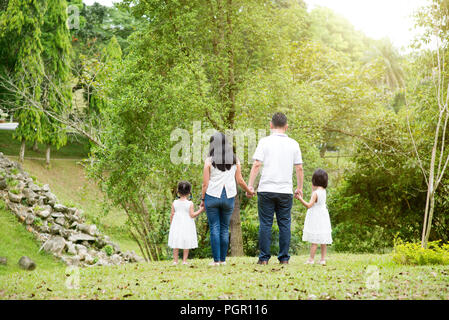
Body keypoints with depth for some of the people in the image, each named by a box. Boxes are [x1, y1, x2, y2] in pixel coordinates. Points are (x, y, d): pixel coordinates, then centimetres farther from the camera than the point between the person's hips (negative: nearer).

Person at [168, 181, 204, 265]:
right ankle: (184, 260, 0)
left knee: (176, 244, 6)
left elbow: (172, 215, 2)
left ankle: (175, 260, 3)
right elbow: (192, 215, -10)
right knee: (186, 244, 3)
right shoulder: (190, 203, -8)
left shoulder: (175, 203, 0)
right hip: (187, 226, -2)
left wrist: (171, 225, 13)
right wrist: (200, 210, 0)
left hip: (176, 224, 2)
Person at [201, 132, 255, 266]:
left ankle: (216, 260, -4)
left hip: (212, 196, -2)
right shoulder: (235, 160, 4)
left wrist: (202, 199, 6)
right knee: (224, 229, 10)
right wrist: (249, 191, 21)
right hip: (229, 197, 2)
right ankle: (223, 259, 10)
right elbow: (240, 180, 5)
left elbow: (205, 183, -4)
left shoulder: (209, 161, -3)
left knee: (214, 228, 1)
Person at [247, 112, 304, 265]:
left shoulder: (265, 141, -1)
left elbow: (256, 165, -7)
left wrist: (250, 185, -2)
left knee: (265, 224, 2)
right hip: (286, 190, 2)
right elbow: (299, 168, 8)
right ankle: (284, 258, 6)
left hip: (266, 189, -2)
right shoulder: (293, 144, 7)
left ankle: (264, 258, 2)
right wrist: (299, 188, 17)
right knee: (285, 224, 6)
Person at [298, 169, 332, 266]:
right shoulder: (324, 191, 6)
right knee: (323, 240, 9)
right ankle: (323, 259, 12)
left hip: (316, 218, -8)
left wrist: (300, 198, -24)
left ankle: (311, 259, -3)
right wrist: (313, 188, 16)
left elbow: (309, 205, -22)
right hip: (323, 217, 8)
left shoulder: (315, 193, -16)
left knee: (315, 240, -6)